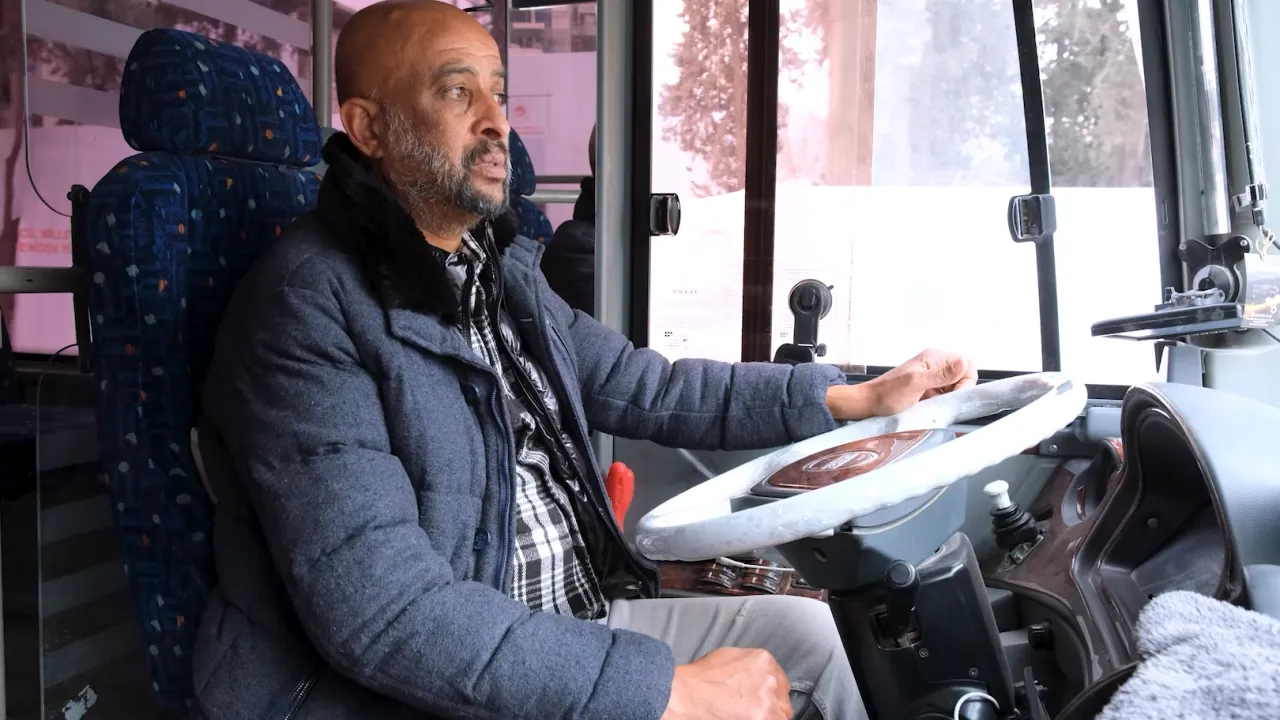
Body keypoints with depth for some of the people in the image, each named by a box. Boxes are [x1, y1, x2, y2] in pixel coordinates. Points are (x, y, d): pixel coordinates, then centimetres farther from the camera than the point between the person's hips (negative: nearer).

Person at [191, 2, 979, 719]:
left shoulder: (501, 271, 9)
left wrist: (854, 397, 9)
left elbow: (649, 388, 17)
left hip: (565, 629, 9)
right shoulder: (308, 307, -20)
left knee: (802, 628, 7)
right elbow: (383, 615, -28)